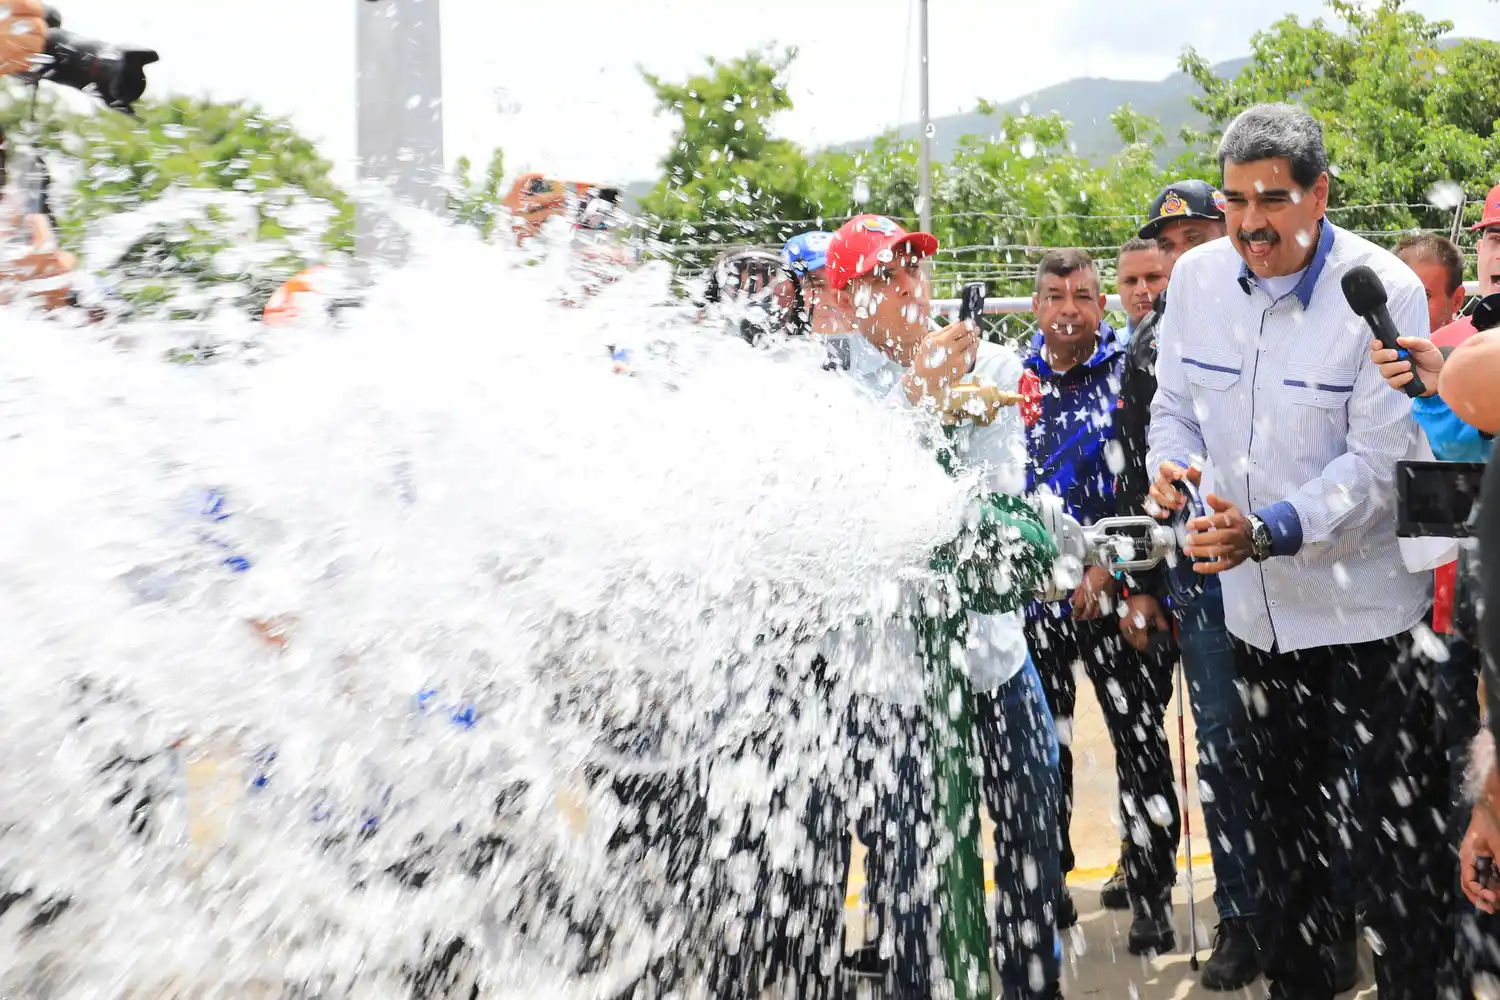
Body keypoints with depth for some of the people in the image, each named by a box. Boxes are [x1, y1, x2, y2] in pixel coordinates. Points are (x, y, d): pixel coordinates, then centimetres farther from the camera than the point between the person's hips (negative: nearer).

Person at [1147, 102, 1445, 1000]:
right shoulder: (1198, 277, -1)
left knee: (1395, 828, 0)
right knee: (1283, 818, 18)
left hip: (1367, 611, -5)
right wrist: (1171, 464, -12)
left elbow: (1379, 461, -18)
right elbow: (1176, 404, 11)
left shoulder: (1386, 293, -15)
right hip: (1258, 608, 5)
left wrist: (1269, 530, -30)